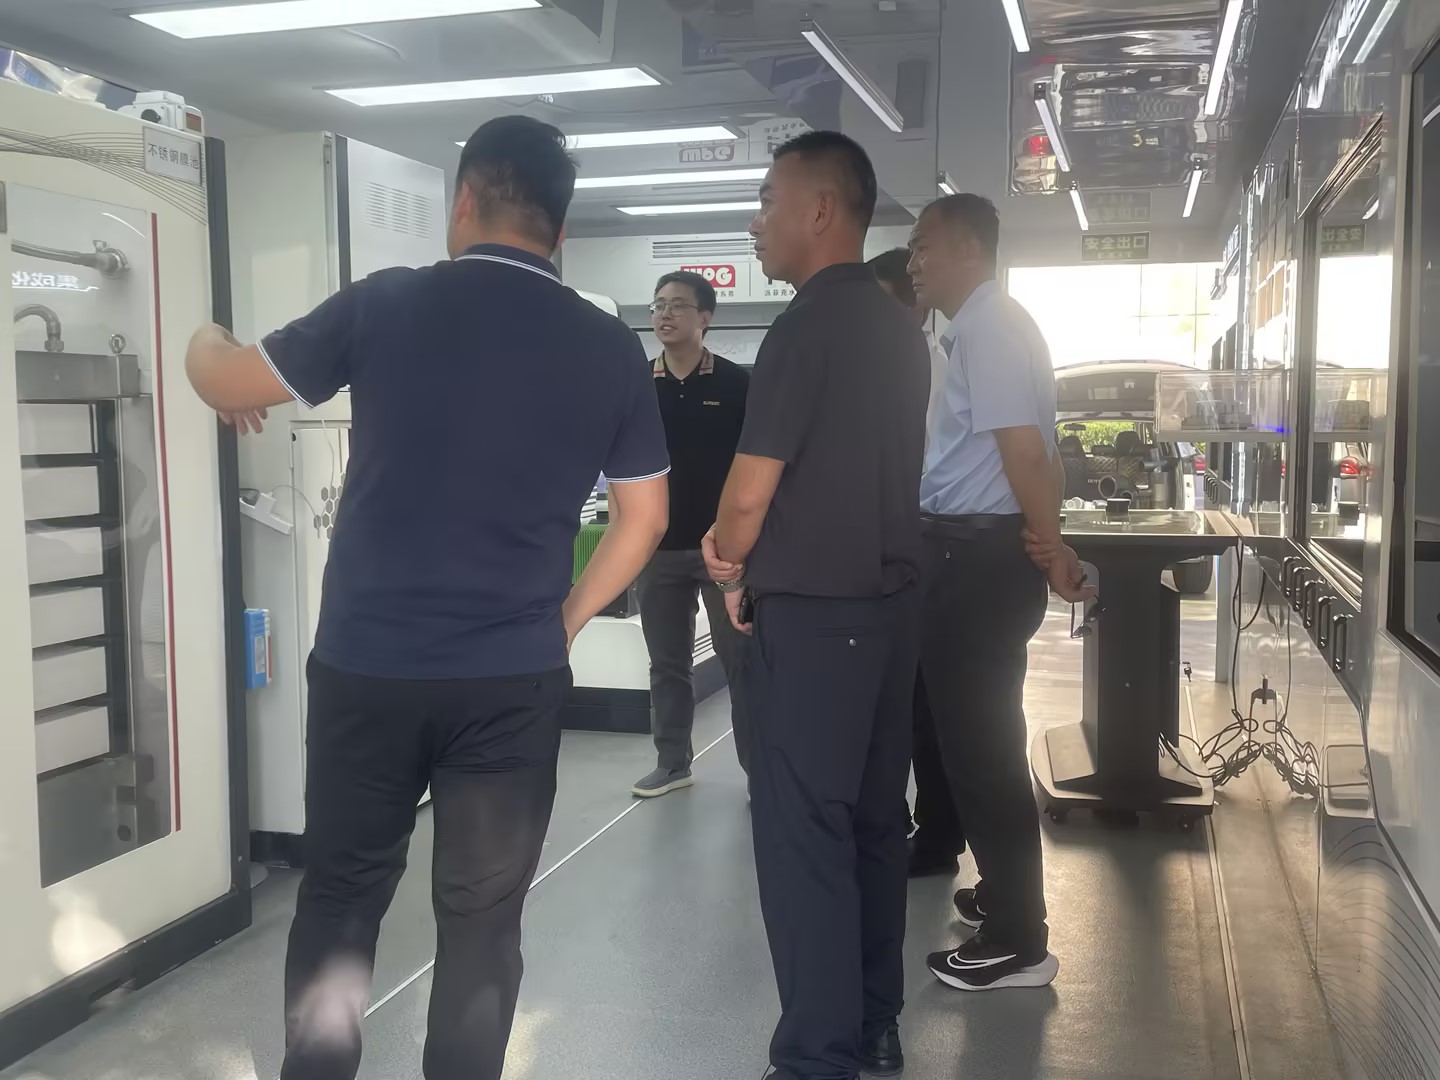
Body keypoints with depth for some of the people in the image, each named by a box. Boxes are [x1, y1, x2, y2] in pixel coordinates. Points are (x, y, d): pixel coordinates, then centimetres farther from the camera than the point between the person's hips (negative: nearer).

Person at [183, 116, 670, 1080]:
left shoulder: (385, 305, -5)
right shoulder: (611, 348, 0)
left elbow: (229, 385, 8)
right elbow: (644, 518, 6)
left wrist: (205, 340, 30)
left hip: (366, 667, 0)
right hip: (514, 680, 1)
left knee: (340, 899, 18)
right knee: (482, 919, 13)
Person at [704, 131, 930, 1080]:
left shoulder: (810, 321, -15)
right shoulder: (900, 326, 12)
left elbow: (753, 486, -16)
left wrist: (731, 564, 4)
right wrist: (748, 545, 13)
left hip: (815, 613, -9)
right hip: (890, 598, 9)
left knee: (804, 832, -1)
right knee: (874, 819, 15)